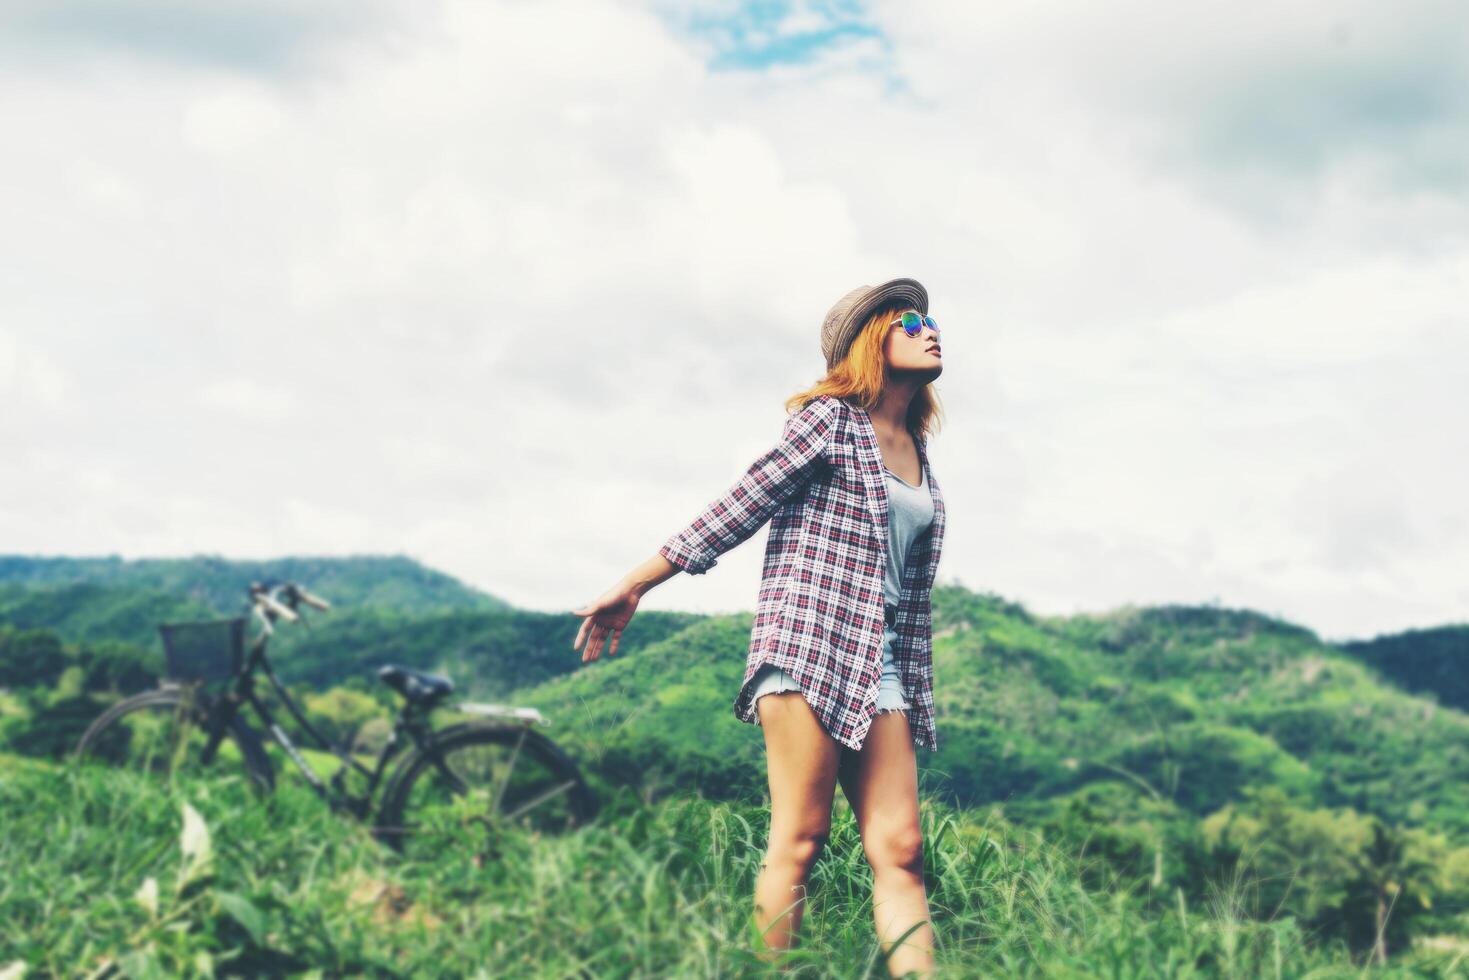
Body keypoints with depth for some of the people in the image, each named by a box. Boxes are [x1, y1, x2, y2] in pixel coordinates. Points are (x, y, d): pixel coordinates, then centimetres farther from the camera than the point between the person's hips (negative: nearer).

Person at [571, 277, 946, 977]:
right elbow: (735, 511, -1)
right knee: (799, 840, -8)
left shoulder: (915, 450, 19)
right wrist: (632, 588, -1)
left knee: (898, 849, -3)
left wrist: (917, 689, 19)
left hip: (881, 668, 6)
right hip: (808, 644, -6)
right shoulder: (829, 419, 0)